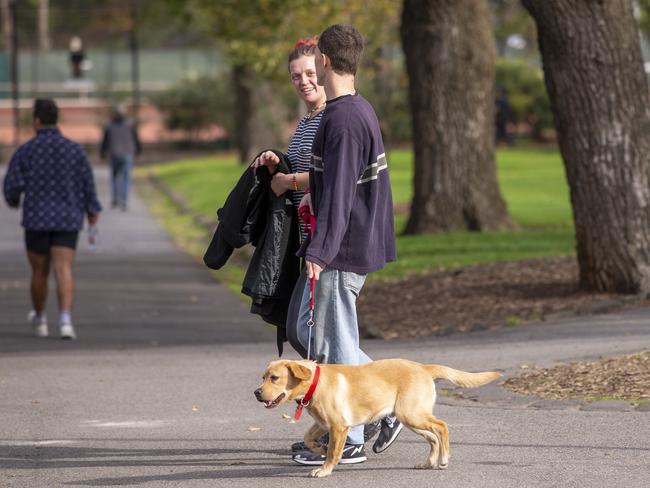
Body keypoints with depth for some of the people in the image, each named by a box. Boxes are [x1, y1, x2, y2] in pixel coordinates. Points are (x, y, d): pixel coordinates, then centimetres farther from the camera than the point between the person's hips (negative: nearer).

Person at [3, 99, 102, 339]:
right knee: (63, 270, -6)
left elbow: (12, 184, -7)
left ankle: (40, 319, 34)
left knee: (39, 272, 16)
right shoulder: (74, 149, -3)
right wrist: (92, 210, 16)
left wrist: (13, 200, 17)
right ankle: (65, 320, -25)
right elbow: (87, 184, 0)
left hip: (37, 220, 0)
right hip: (67, 220, 0)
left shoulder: (25, 151, -6)